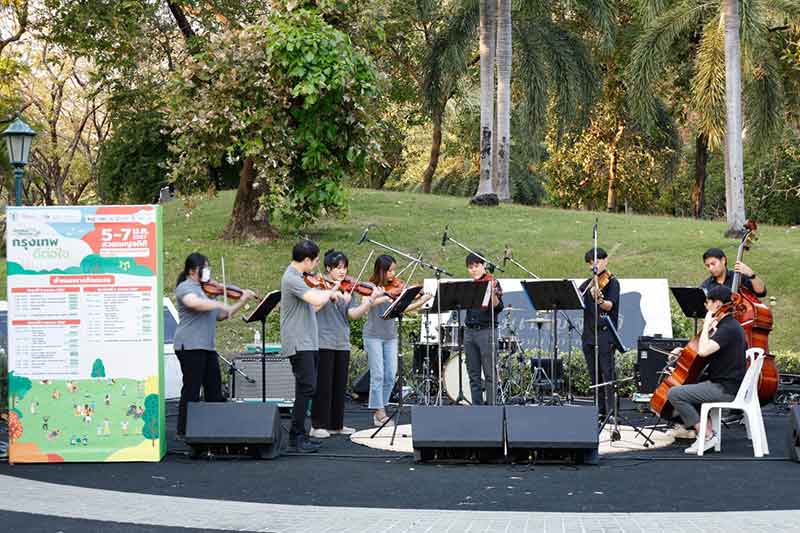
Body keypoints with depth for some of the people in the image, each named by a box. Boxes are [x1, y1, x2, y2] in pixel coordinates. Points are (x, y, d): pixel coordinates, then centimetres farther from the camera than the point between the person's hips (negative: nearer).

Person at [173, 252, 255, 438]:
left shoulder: (206, 289, 21)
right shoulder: (185, 287, -7)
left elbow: (221, 315, 26)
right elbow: (194, 303, -30)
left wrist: (242, 302, 18)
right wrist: (220, 304, -26)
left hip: (207, 346, 9)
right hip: (190, 346, -9)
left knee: (214, 390, 11)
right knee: (191, 390, -7)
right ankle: (184, 432, -2)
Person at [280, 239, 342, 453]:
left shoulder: (298, 277, 16)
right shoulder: (291, 279, -15)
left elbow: (312, 307, 21)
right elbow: (316, 300, -28)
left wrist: (328, 294, 10)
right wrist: (330, 292, -10)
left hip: (308, 343, 10)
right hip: (298, 344, -10)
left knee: (306, 388, 12)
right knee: (307, 387, -13)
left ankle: (298, 435, 17)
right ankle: (297, 437, -11)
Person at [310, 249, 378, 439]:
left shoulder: (347, 289, 12)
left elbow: (353, 314, 0)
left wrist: (370, 300, -12)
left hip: (342, 343, 6)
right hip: (324, 342, -6)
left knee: (339, 386, 10)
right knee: (323, 385, -3)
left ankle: (336, 424, 19)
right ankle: (318, 425, 3)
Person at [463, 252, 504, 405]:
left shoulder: (492, 283, -3)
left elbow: (498, 307, -14)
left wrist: (493, 293, -31)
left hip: (487, 331, -6)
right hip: (469, 331, 6)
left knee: (490, 373, -5)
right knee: (473, 374, 8)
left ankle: (491, 405, -5)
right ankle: (476, 406, 12)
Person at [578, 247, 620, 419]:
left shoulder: (612, 282, -3)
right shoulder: (588, 283, 15)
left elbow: (609, 306, -16)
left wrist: (599, 300, -37)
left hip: (605, 333, -7)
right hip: (588, 333, 7)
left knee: (607, 373, -10)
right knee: (594, 375, 9)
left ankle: (610, 410, -11)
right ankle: (599, 409, 13)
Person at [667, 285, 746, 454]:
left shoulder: (728, 328, -19)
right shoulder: (731, 325, 13)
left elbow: (703, 351, -31)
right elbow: (710, 349, 27)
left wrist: (707, 325, -19)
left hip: (725, 389, -11)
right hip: (727, 384, 11)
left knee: (674, 394, -14)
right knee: (690, 388, 31)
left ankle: (706, 435, -11)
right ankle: (708, 430, 15)